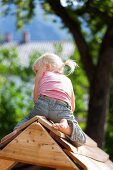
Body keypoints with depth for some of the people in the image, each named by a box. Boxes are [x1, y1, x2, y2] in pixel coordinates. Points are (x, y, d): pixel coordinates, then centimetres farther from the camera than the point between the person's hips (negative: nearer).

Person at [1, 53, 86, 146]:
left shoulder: (43, 73, 27)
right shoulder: (68, 80, 36)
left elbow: (35, 98, 25)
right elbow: (72, 108, 37)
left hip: (44, 102, -1)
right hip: (63, 107, 1)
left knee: (27, 119, 28)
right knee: (81, 140, 5)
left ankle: (19, 128, -9)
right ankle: (66, 126, -27)